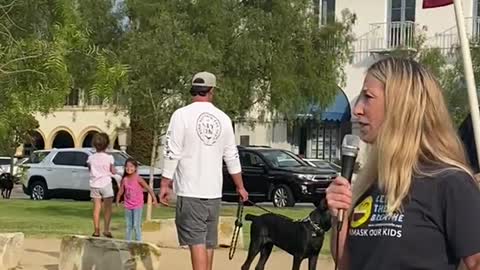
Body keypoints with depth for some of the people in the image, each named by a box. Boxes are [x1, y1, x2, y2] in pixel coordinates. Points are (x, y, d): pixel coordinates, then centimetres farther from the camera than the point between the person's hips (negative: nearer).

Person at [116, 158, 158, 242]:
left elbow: (148, 188, -13)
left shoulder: (138, 179, -13)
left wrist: (154, 199, -19)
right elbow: (120, 192, 9)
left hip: (137, 206, -4)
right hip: (128, 206, 4)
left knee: (136, 225, -6)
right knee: (129, 226, 12)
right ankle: (127, 241, 20)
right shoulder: (124, 180, 0)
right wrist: (117, 201, 1)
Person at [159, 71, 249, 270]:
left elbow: (172, 154, -11)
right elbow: (232, 157, 10)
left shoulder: (182, 115, -8)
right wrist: (240, 187, 20)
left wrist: (165, 184, -3)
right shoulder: (223, 118, 5)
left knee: (196, 241, -8)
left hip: (190, 191, -4)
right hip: (214, 190, 4)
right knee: (208, 241, 15)